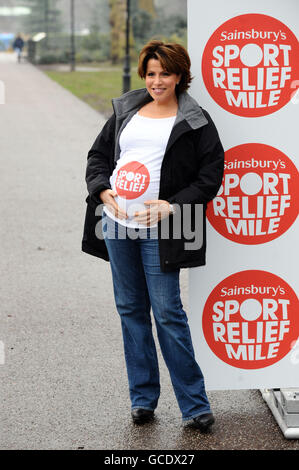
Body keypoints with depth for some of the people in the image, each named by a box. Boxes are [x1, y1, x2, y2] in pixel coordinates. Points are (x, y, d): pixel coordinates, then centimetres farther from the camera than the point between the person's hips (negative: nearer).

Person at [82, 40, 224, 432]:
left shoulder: (195, 121, 0)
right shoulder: (125, 110, 13)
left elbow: (211, 174, -2)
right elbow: (98, 155, 17)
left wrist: (172, 205, -13)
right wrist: (106, 194, -2)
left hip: (158, 231, -5)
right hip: (117, 224, 5)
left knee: (168, 314, -7)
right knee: (130, 309, 10)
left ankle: (195, 405, 2)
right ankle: (143, 398, 21)